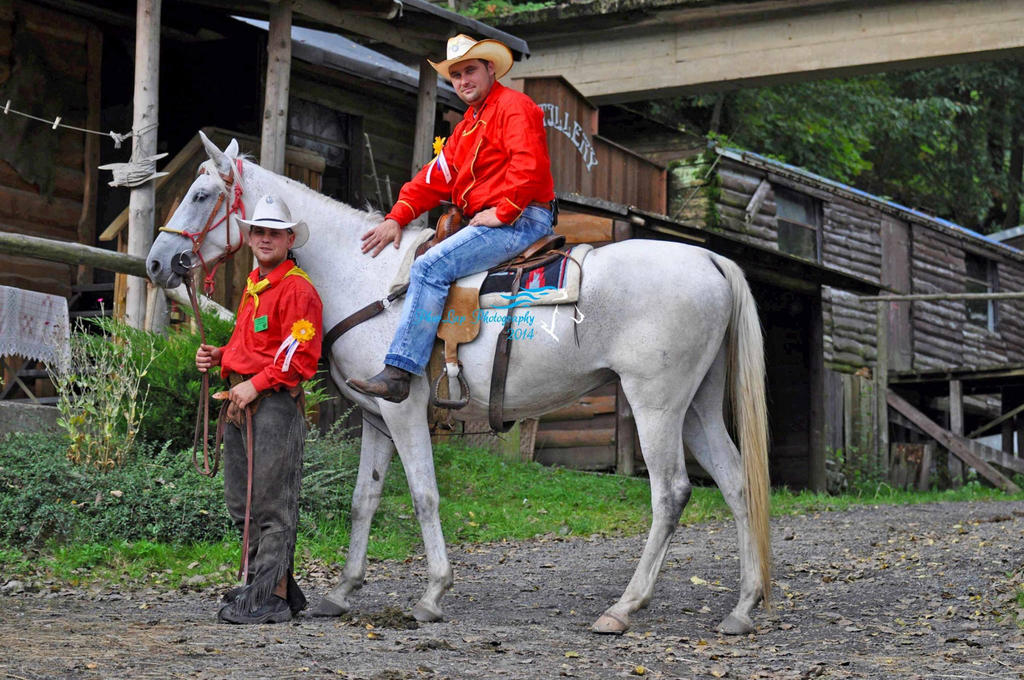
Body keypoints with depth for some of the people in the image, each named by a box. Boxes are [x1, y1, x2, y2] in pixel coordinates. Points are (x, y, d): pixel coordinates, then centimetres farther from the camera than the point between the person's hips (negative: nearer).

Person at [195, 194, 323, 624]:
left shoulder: (297, 289, -10)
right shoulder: (253, 285, 19)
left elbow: (299, 358, -17)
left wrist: (255, 385, -20)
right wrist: (218, 356, 11)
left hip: (274, 404, -10)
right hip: (241, 400, 10)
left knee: (271, 503, -5)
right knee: (240, 501, 13)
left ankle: (271, 598, 0)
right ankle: (277, 584, 22)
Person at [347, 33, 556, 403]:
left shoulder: (515, 106, -4)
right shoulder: (467, 126, 25)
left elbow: (529, 165, -19)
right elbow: (436, 177, 17)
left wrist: (502, 212, -21)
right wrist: (398, 217, 5)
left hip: (521, 220, -11)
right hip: (485, 222, 11)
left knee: (430, 267, -23)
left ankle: (397, 373, -28)